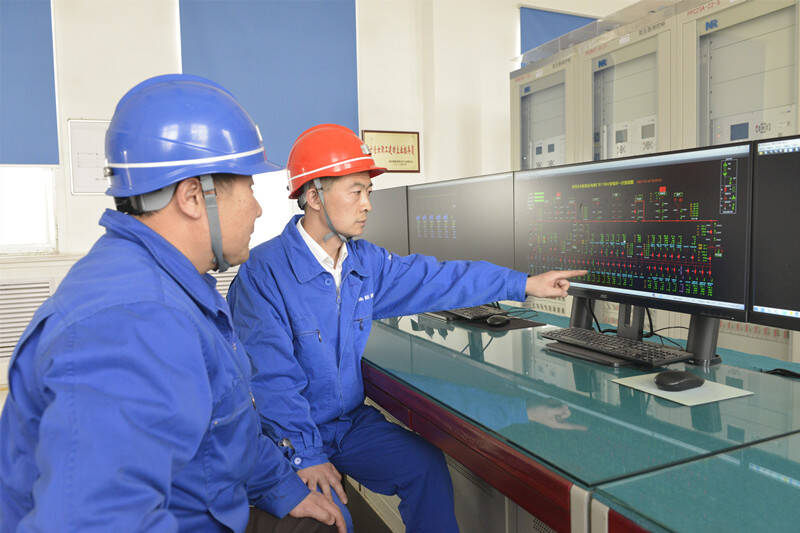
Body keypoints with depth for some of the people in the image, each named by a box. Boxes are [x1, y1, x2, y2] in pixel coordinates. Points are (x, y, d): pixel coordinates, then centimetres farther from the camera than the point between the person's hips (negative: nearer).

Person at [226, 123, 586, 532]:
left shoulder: (366, 262, 0)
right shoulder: (264, 271, -21)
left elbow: (438, 279, 4)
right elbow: (270, 377, -22)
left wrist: (525, 284, 5)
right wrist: (305, 455, -22)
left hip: (351, 420, 6)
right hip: (288, 434, -5)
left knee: (427, 466, -7)